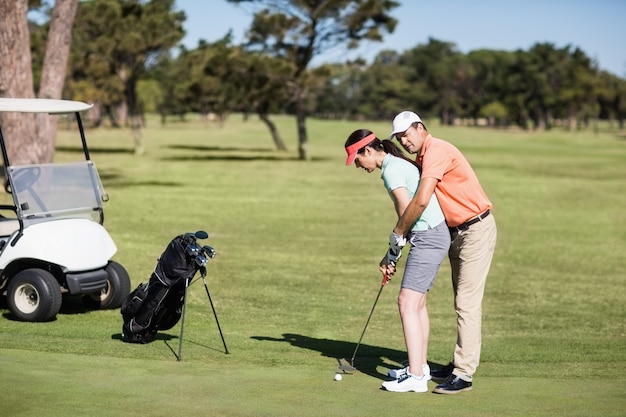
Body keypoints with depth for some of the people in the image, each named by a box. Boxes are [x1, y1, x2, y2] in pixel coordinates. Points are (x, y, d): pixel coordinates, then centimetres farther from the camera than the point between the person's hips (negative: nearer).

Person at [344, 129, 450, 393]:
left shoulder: (391, 169, -14)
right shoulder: (397, 164, 16)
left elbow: (407, 213, -18)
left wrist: (394, 250, -5)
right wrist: (394, 252, 10)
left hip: (427, 237, -11)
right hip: (433, 235, 11)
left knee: (407, 303, -12)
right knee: (418, 303, 17)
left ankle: (415, 376, -14)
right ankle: (420, 366, 26)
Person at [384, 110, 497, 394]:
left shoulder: (436, 151, -19)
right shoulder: (422, 159, 13)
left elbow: (421, 201, -30)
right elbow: (412, 208, 16)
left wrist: (397, 233, -16)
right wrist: (393, 252, 11)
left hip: (477, 230, -10)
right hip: (457, 232, 10)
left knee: (467, 304, -10)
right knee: (461, 303, 15)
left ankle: (463, 374, -9)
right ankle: (461, 363, 23)